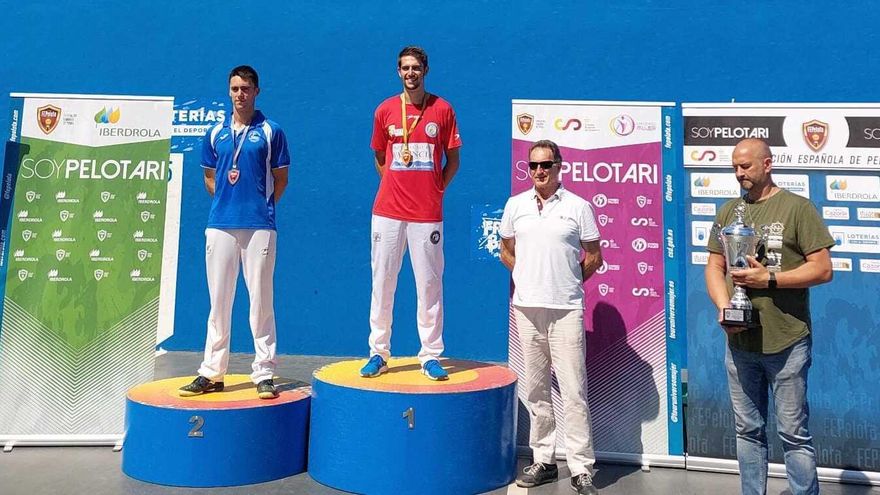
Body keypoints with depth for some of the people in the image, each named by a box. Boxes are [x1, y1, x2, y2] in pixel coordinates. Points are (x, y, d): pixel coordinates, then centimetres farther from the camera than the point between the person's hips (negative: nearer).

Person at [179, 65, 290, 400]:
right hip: (220, 225, 3)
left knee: (261, 299, -2)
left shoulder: (271, 132, 5)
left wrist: (262, 207, 3)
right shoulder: (215, 133, 14)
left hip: (259, 225, -3)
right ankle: (212, 373, 16)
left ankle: (264, 374, 5)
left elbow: (280, 179, 7)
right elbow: (209, 177, 22)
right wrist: (226, 201, 11)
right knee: (218, 300, 7)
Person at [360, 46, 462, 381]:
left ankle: (430, 356, 12)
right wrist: (397, 186, 8)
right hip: (388, 211, 2)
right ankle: (378, 353, 16)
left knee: (429, 284, 2)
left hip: (427, 214, -1)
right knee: (382, 283, 4)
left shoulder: (442, 109, 5)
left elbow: (453, 160, 10)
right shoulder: (385, 110, 9)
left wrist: (435, 189, 2)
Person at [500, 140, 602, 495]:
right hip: (526, 308, 3)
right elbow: (506, 251, 17)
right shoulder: (515, 205, 8)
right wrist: (530, 278, 10)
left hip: (566, 309, -3)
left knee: (573, 391, -2)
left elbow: (594, 256, 7)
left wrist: (568, 282, 7)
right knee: (535, 390, 11)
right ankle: (543, 461, 24)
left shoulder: (578, 206, 2)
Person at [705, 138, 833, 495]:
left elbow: (822, 269, -6)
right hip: (739, 341, 4)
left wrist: (770, 280, -17)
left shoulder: (797, 207, -3)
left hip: (787, 342, -4)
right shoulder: (728, 211, 11)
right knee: (748, 431, 14)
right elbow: (714, 266, 9)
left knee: (794, 433, 4)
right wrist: (724, 307, -8)